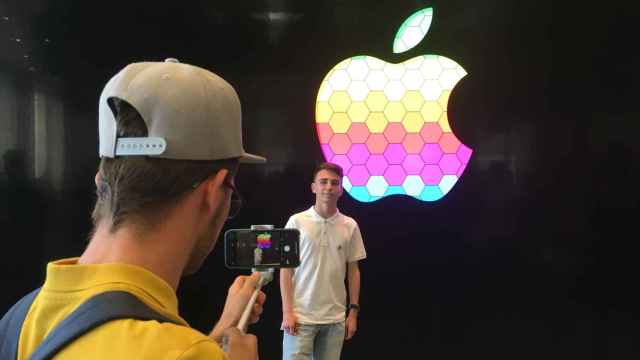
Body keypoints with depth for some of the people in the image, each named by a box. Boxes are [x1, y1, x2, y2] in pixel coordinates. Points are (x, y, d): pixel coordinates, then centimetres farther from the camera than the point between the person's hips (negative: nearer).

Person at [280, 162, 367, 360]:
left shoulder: (350, 226, 2)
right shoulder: (296, 222, -5)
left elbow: (353, 270, 7)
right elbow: (286, 269, -4)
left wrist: (353, 310, 4)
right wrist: (287, 311, -9)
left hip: (335, 318, 3)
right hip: (301, 316, -3)